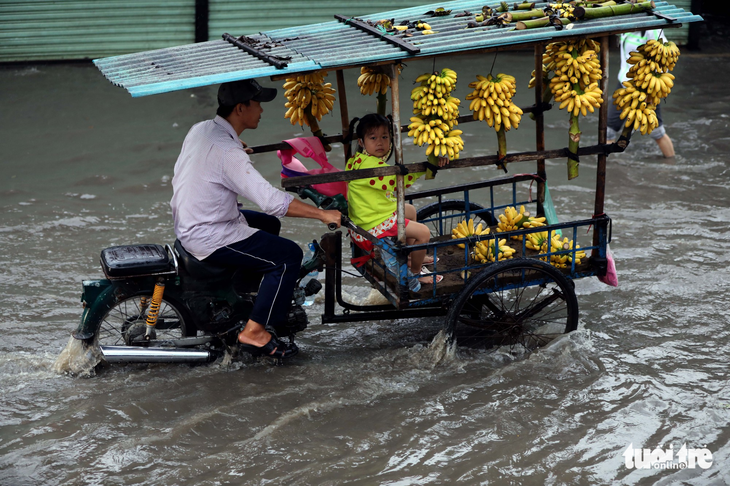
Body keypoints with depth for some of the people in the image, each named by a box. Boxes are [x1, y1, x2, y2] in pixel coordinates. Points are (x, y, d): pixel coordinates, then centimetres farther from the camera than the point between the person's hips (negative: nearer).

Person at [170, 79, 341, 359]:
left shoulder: (200, 129, 2)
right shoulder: (227, 153, -27)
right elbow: (272, 201, -32)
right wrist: (323, 214, -27)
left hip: (187, 225, 10)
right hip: (209, 239, -10)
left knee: (269, 225, 26)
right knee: (288, 255, -10)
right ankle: (254, 331, -7)